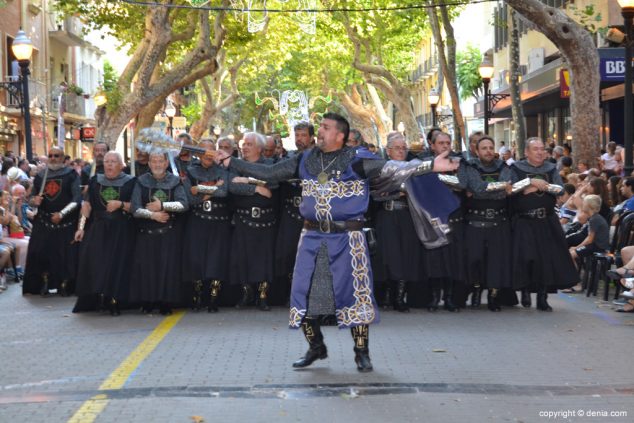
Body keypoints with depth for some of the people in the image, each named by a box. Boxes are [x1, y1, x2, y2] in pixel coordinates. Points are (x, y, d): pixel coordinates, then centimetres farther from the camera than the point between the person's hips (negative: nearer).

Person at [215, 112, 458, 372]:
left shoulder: (357, 160, -6)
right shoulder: (305, 160, 7)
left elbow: (391, 171, -14)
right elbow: (268, 173, 12)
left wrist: (431, 165, -25)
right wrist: (231, 163, 10)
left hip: (347, 237, -4)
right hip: (312, 236, 4)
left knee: (353, 293, -3)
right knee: (303, 293, 6)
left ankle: (362, 353, 11)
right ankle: (315, 348, 24)